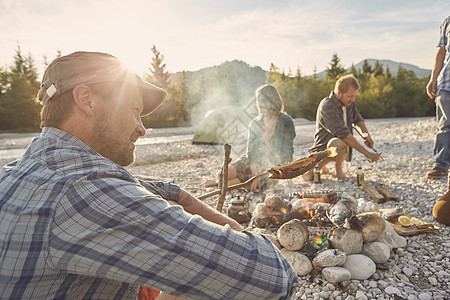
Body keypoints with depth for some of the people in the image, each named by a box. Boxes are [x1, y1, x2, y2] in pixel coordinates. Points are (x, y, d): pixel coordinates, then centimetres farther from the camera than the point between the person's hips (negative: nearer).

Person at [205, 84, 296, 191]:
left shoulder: (286, 122, -9)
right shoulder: (254, 124, 2)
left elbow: (287, 152, -10)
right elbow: (251, 151, -5)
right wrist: (255, 176, -21)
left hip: (275, 166, -3)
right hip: (253, 163, 3)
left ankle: (219, 183, -6)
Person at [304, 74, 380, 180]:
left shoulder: (349, 103, 1)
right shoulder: (327, 107, -27)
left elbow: (358, 119, 22)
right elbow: (344, 134, -32)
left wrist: (366, 134, -1)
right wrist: (367, 153, -30)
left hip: (342, 148, 6)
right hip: (323, 148, -6)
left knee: (338, 144, -30)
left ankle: (339, 166, 4)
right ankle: (320, 164, 5)